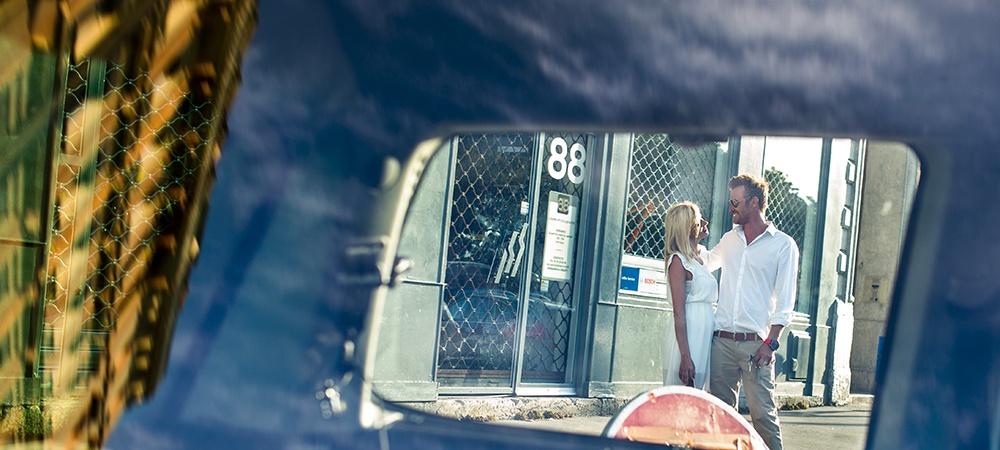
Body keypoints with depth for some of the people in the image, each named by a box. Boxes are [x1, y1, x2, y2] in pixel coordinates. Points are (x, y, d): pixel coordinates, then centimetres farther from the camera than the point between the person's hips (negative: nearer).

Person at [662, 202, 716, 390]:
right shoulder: (678, 260, -9)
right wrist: (685, 357, -21)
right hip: (688, 340, -9)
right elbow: (679, 313, -16)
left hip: (704, 338, 9)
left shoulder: (697, 260, 17)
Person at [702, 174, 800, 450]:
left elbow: (785, 301, -3)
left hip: (755, 342, -4)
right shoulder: (729, 239, 16)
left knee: (763, 412, -8)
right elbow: (706, 262, 37)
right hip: (721, 341, 5)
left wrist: (770, 343, -11)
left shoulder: (783, 245, 1)